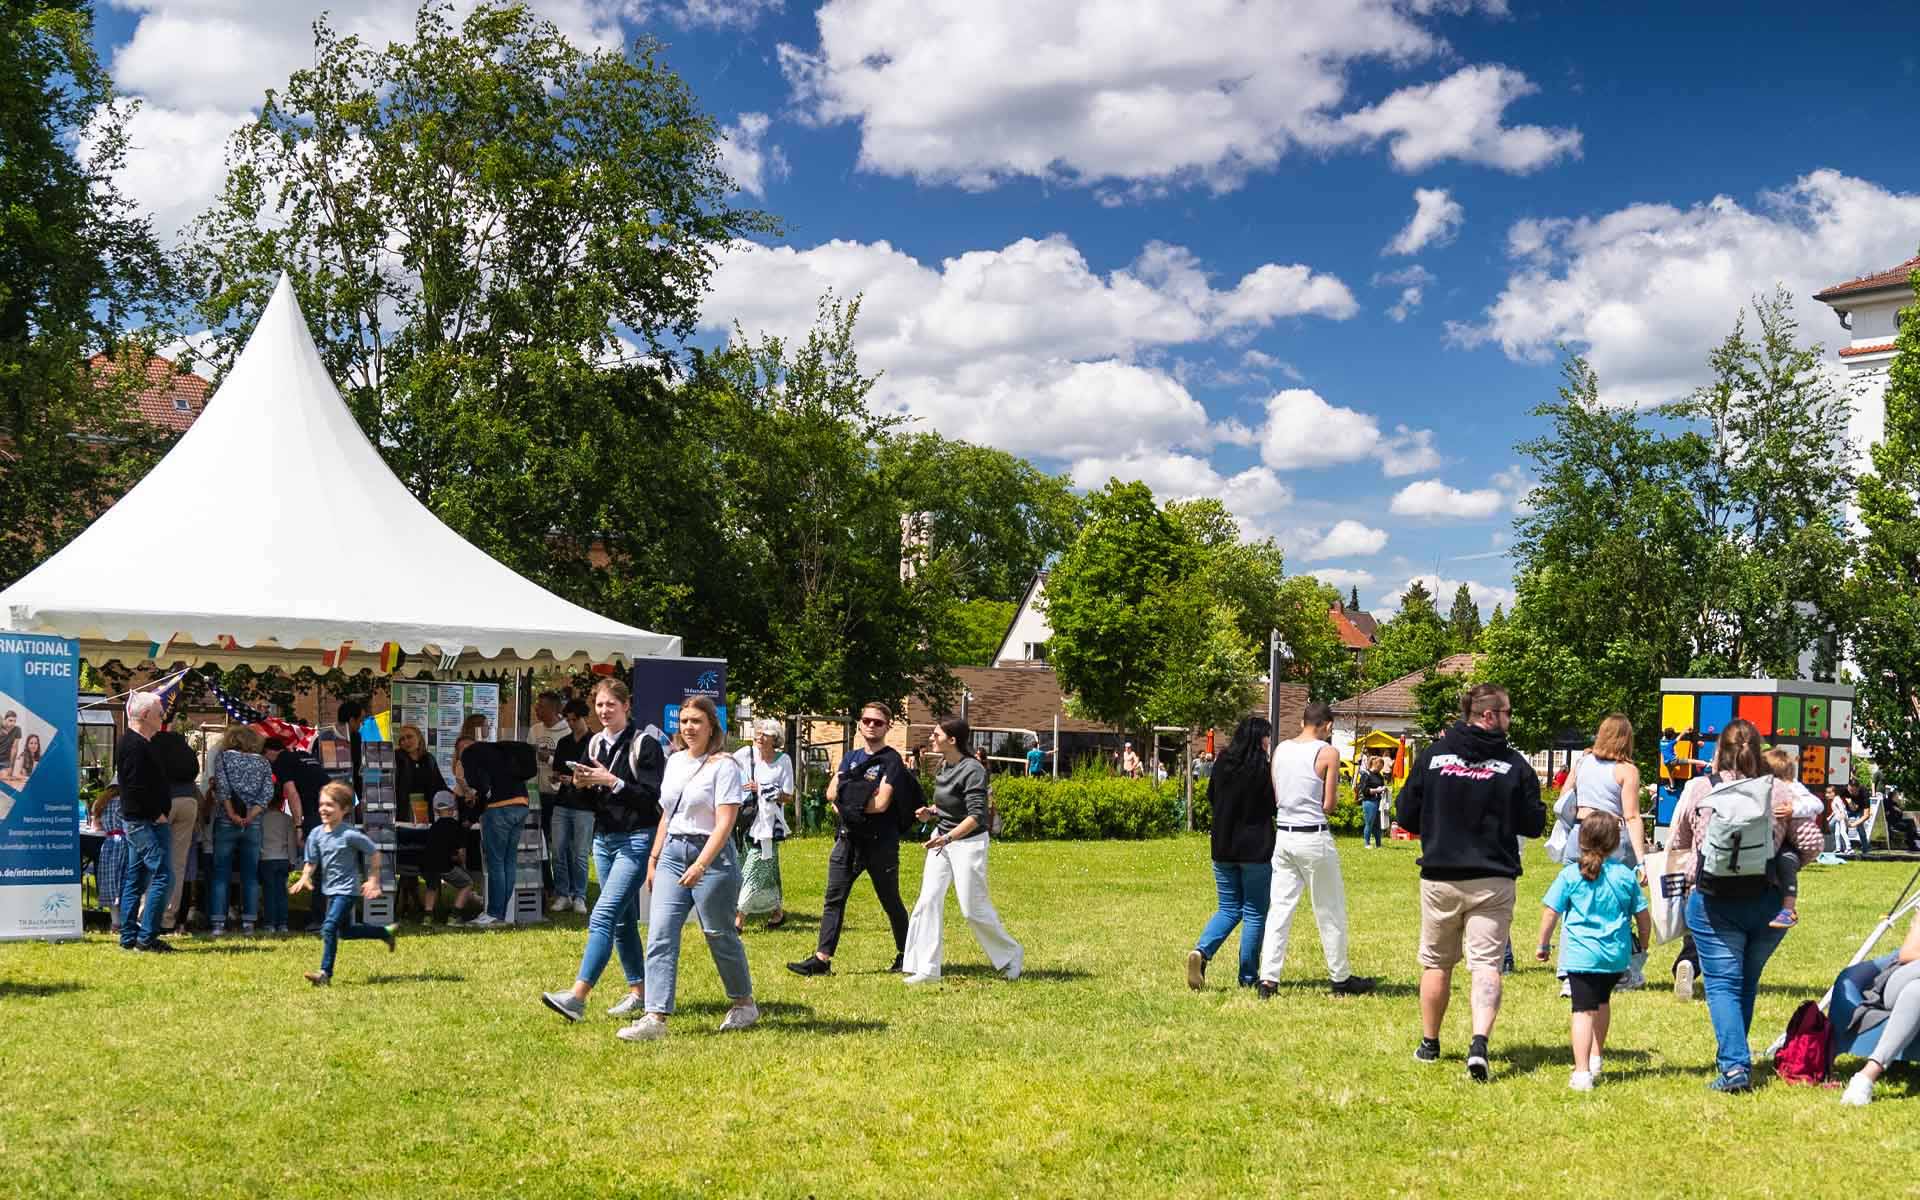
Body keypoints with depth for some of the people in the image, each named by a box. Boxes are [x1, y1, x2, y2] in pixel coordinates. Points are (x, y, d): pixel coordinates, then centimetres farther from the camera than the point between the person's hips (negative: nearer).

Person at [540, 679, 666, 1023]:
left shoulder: (644, 743, -9)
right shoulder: (595, 744, 11)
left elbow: (652, 797, -15)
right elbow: (590, 800, 16)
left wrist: (611, 782, -22)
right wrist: (582, 784, -5)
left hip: (636, 840, -8)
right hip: (604, 838, 8)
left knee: (603, 916, -17)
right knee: (623, 921, 13)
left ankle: (577, 997, -23)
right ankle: (639, 991, 23)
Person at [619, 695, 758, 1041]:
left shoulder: (723, 766, -9)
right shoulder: (675, 762, 13)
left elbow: (725, 823, -17)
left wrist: (701, 865, -25)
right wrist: (653, 858, 16)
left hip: (712, 856, -6)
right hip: (672, 854, 6)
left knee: (720, 936, 7)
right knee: (660, 936, -6)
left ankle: (743, 1004, 27)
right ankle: (656, 1017, -9)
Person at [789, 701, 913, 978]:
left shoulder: (891, 760, -6)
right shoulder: (851, 758, 14)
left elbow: (881, 803, -16)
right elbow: (831, 793, 4)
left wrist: (846, 803, -6)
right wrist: (862, 794, -11)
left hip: (881, 843, -5)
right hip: (848, 839, 6)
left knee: (891, 902, 7)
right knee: (833, 899, -1)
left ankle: (904, 953, 23)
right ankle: (822, 958, -2)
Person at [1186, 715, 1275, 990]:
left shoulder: (1222, 764, 4)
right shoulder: (1263, 768, -12)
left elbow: (1211, 796, 16)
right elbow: (1275, 804, -7)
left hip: (1223, 849, 5)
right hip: (1256, 850, -5)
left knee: (1228, 909, 14)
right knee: (1254, 913, 7)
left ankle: (1201, 951, -12)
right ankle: (1248, 976, 10)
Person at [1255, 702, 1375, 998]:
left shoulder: (1280, 750, 6)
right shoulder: (1328, 753, -9)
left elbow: (1274, 798, 9)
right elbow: (1329, 805, -9)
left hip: (1283, 834, 5)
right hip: (1314, 838, -5)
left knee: (1279, 908, 6)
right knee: (1330, 912, 8)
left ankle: (1268, 978, 0)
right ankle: (1341, 978, 18)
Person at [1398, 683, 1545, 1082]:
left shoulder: (1433, 755, -3)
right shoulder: (1514, 764, -5)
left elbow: (1407, 817, 1)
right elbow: (1534, 825, 1)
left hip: (1439, 877, 2)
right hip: (1493, 880, -1)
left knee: (1436, 963, 15)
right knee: (1486, 964, -1)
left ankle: (1429, 1045, 27)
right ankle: (1479, 1043, -20)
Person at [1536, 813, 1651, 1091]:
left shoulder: (1570, 874, -4)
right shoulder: (1626, 875, 1)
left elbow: (1550, 912, -4)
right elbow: (1643, 917, 6)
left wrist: (1543, 944, 9)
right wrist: (1642, 946, 24)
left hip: (1581, 954, -3)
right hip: (1617, 955, 3)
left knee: (1583, 1011, -6)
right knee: (1602, 1001, 26)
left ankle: (1582, 1073, -14)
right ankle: (1596, 1058, 36)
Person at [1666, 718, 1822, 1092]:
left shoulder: (1698, 789, -4)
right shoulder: (1780, 791, -1)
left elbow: (1675, 847, 6)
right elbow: (1812, 845, 2)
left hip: (1714, 903, -2)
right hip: (1769, 903, 3)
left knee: (1722, 983, 1)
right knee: (1747, 982, 19)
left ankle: (1734, 1065, -12)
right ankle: (1732, 1056, 28)